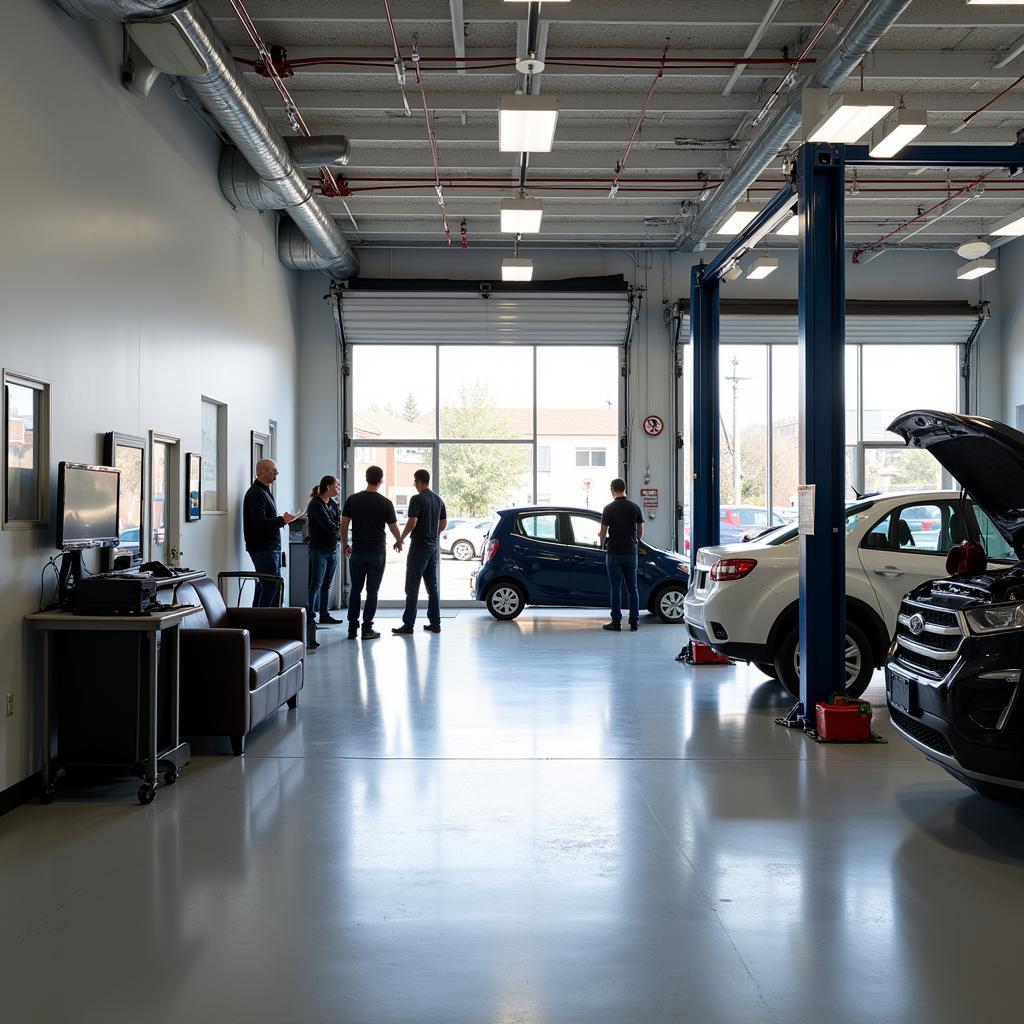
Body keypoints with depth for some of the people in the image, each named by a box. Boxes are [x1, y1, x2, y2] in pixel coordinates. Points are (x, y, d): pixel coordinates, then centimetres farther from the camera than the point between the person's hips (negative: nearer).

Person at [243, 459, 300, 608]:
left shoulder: (264, 492, 20)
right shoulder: (256, 494, -15)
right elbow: (260, 523, -24)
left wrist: (282, 519, 11)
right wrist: (282, 520, -17)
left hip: (271, 548, 11)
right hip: (263, 549, -11)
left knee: (276, 585, 13)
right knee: (269, 586, -10)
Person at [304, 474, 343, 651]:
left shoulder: (333, 504, 12)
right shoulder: (315, 504, -12)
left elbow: (338, 523, 4)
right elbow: (328, 525, -18)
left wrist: (337, 530, -16)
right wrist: (339, 531, -3)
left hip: (332, 549, 8)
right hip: (318, 549, -8)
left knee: (327, 584, 12)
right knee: (316, 584, -10)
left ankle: (324, 614, 19)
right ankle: (310, 617, -10)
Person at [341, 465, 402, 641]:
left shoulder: (353, 499, -1)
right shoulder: (386, 503, -5)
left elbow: (344, 525, 0)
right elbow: (393, 527, 4)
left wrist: (345, 545, 15)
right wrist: (398, 542, 25)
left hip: (357, 552, 2)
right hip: (377, 552, -2)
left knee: (355, 590, 11)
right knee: (372, 591, 3)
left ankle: (352, 628, 10)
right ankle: (367, 629, 2)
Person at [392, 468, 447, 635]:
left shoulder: (417, 499, -14)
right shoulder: (438, 499, 11)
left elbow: (412, 522, -21)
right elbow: (444, 523, 15)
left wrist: (401, 539, -8)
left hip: (419, 547, -8)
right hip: (433, 546, 8)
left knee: (412, 587, -5)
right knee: (432, 585, 11)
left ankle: (408, 624, -5)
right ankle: (435, 623, 11)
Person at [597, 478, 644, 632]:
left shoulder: (609, 508, -8)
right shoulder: (635, 507, 3)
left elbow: (603, 531, -6)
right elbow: (640, 530, 9)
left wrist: (601, 544, 14)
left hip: (614, 553, -3)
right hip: (631, 552, 3)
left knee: (616, 588, 1)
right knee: (632, 587, 8)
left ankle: (616, 622, 2)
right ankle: (634, 622, 8)